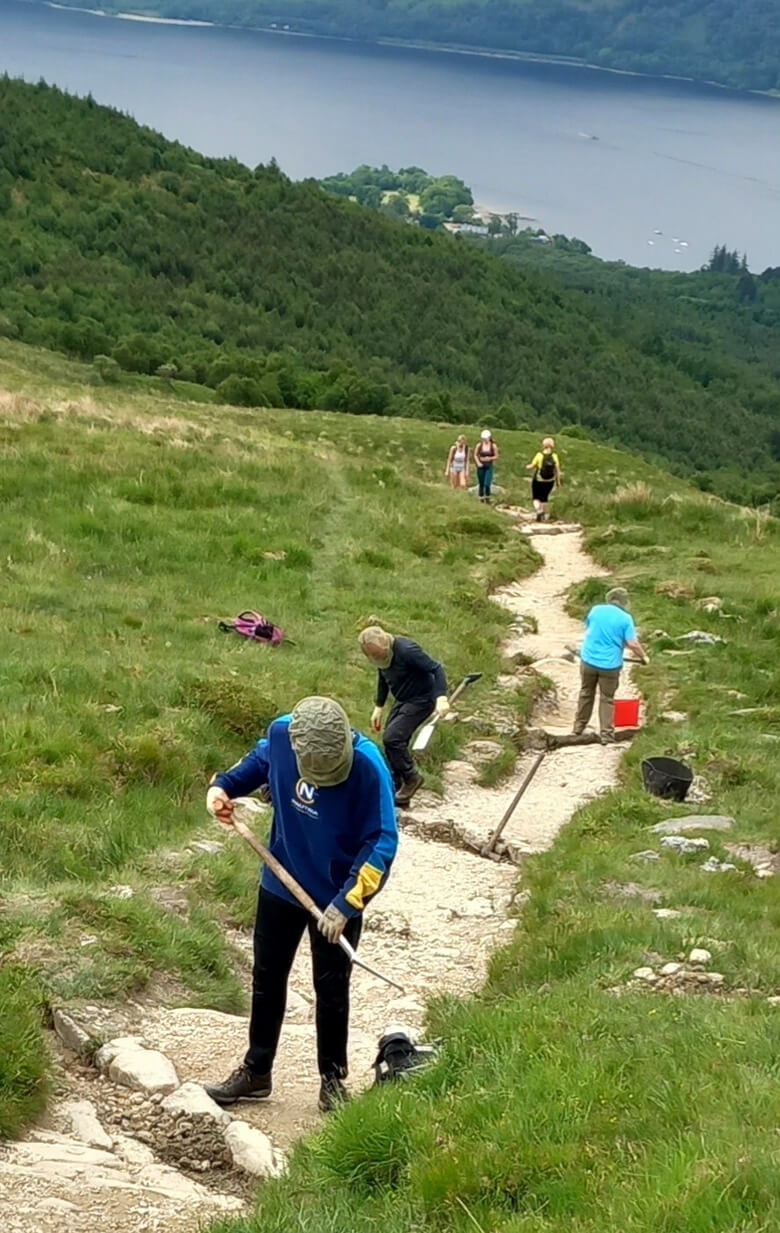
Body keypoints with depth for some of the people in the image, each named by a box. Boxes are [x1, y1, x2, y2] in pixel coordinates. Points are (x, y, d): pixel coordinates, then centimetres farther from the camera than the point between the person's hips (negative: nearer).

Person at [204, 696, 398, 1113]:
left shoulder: (367, 767, -29)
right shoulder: (281, 734, -17)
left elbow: (382, 841, -23)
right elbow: (259, 761, 8)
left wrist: (347, 903, -26)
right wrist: (223, 786, -9)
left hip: (337, 898, -4)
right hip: (281, 885, 4)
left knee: (331, 990, 10)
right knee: (266, 979, 16)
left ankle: (333, 1080, 28)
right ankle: (256, 1071, 32)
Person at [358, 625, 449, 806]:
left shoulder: (406, 650, -28)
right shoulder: (382, 656, -2)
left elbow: (436, 668, -28)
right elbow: (383, 679, 17)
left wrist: (441, 698, -39)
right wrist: (378, 707, 15)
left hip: (421, 700, -8)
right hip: (403, 700, 8)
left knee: (392, 738, -19)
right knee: (393, 743, 4)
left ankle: (411, 778, 0)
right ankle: (399, 791, 14)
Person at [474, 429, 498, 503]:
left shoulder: (493, 446, -4)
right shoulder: (479, 445, -1)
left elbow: (496, 456, 2)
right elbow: (475, 455, 8)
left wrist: (490, 458, -17)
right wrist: (478, 462, -7)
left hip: (489, 466, -2)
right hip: (481, 466, 2)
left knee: (487, 484, -14)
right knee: (481, 484, 7)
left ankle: (487, 498, 5)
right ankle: (481, 499, 19)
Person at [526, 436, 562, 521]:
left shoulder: (539, 455, -12)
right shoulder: (554, 456, -7)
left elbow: (532, 466, -8)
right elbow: (557, 470, -8)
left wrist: (527, 467, 15)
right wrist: (558, 482, 0)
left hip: (538, 480, -3)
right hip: (549, 481, 3)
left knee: (536, 498, 9)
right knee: (544, 498, 19)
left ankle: (539, 510, -18)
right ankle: (543, 516, 21)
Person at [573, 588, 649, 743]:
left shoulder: (596, 610, 1)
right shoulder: (625, 618, -9)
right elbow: (633, 643, -13)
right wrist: (644, 657, 4)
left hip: (589, 660, 3)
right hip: (610, 664, -3)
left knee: (586, 694, 19)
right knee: (607, 699, 7)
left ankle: (579, 727, 27)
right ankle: (606, 734, 7)